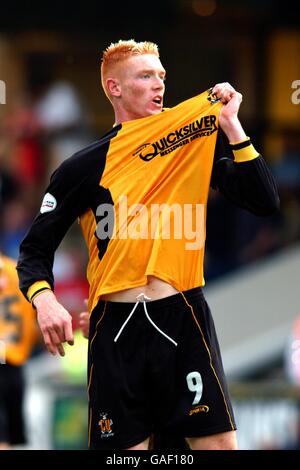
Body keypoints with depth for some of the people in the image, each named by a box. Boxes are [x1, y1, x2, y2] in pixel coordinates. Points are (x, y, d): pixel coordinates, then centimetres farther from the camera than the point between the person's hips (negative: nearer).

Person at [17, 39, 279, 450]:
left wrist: (232, 127, -7)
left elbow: (264, 202, -1)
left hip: (184, 322, 0)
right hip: (116, 328, 0)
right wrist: (44, 299, -13)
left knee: (218, 442, -7)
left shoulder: (196, 142, 7)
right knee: (124, 447, 1)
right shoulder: (83, 168, 5)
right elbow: (35, 249, 8)